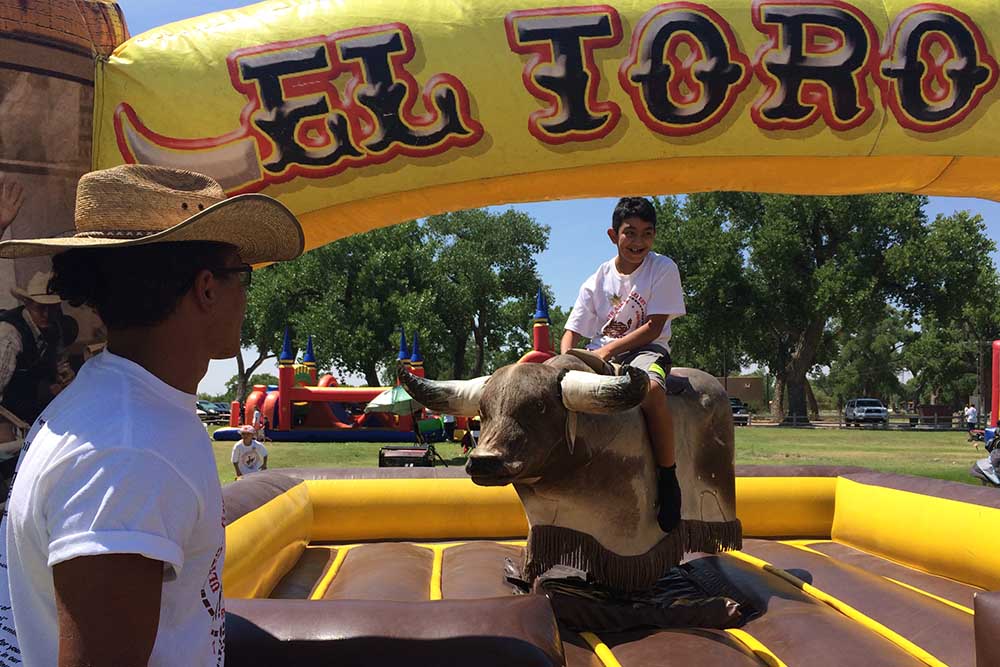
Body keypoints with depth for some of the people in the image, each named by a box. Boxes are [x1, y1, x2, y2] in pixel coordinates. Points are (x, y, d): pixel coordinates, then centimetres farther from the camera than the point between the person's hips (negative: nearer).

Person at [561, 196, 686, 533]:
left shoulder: (663, 269, -2)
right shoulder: (597, 281, 8)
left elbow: (654, 327, -9)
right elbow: (572, 332, 6)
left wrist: (608, 349, -18)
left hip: (645, 349, -4)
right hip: (600, 354, 4)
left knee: (651, 389, -39)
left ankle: (668, 480, -23)